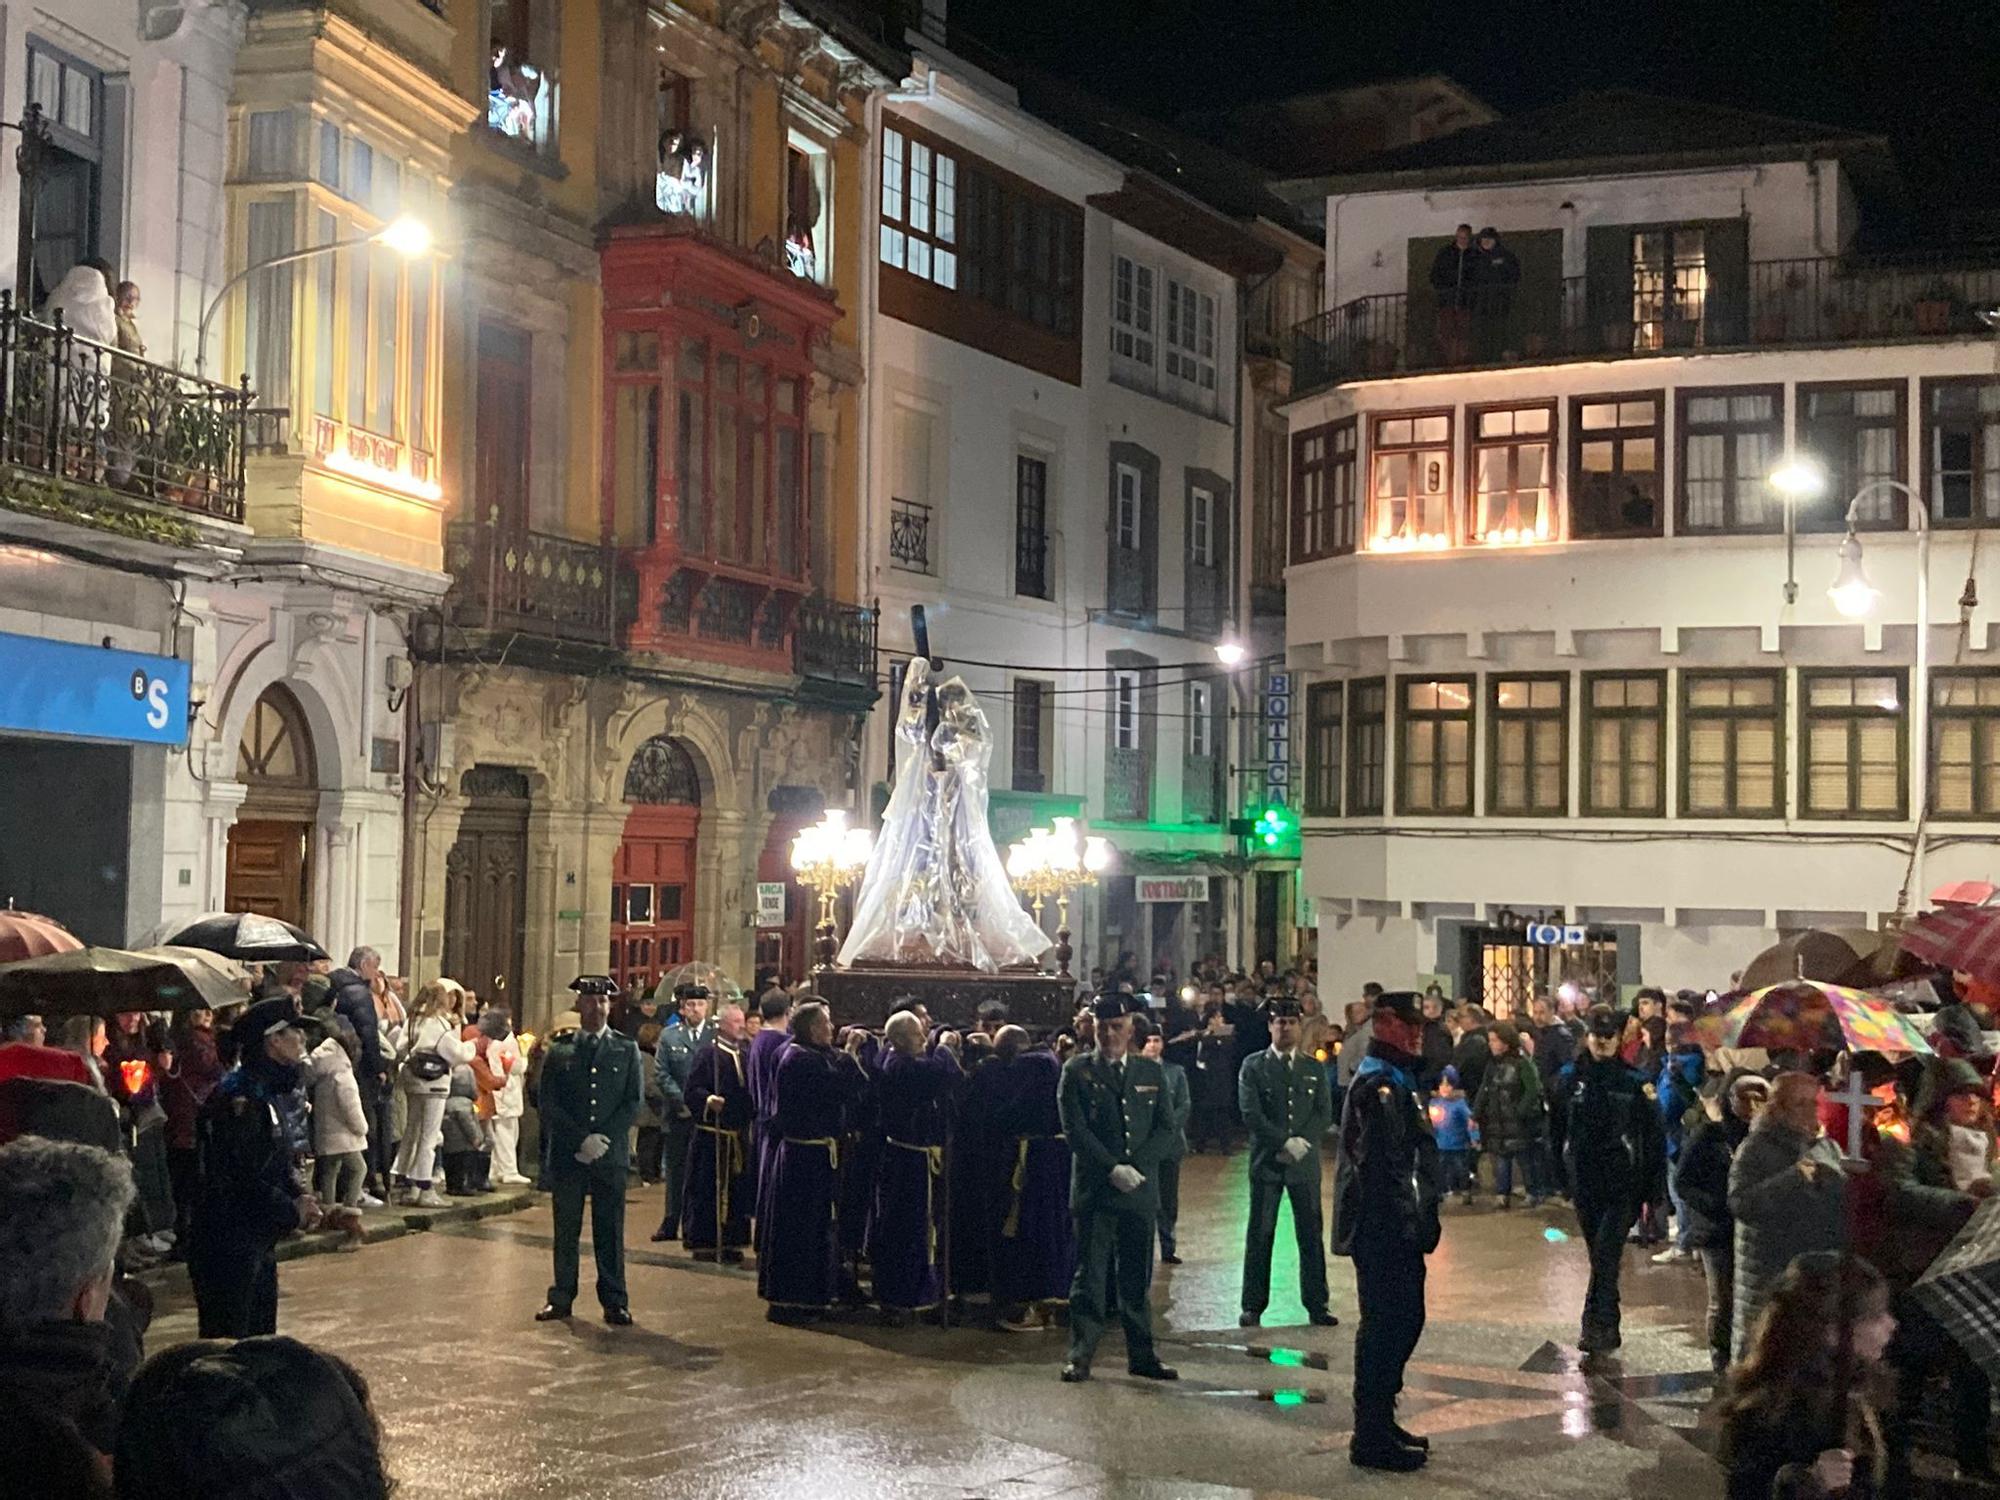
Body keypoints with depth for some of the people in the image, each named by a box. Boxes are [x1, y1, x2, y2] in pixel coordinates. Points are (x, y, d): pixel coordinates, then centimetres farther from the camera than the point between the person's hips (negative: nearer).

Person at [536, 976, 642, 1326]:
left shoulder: (627, 1049, 7)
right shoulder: (559, 1048, 6)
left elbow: (633, 1103, 2)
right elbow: (549, 1104, 0)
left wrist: (602, 1140, -10)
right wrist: (580, 1141, -10)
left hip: (611, 1154, 0)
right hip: (567, 1154, 0)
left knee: (610, 1231, 2)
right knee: (566, 1231, 6)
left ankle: (614, 1302, 7)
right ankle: (561, 1299, 14)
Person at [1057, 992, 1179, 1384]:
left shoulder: (1151, 1074, 11)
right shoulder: (1077, 1071, 2)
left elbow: (1165, 1130, 6)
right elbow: (1075, 1129, -6)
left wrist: (1136, 1166, -9)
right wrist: (1113, 1169, -14)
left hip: (1139, 1190, 3)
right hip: (1093, 1189, -3)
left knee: (1137, 1278, 7)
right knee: (1089, 1276, -2)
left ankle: (1141, 1356, 14)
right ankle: (1080, 1356, 3)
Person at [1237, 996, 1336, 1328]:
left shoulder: (1314, 1069, 12)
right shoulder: (1253, 1066, 2)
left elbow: (1325, 1114, 5)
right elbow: (1251, 1114, -7)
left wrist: (1301, 1142, -11)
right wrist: (1285, 1142, -14)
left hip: (1305, 1163, 2)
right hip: (1266, 1161, -2)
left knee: (1311, 1235, 3)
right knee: (1259, 1235, 0)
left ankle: (1316, 1305, 9)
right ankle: (1253, 1307, 5)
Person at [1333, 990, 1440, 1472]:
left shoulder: (1395, 1081, 18)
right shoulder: (1378, 1085, -17)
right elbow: (1382, 1166, -23)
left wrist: (1421, 1221, 20)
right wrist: (1410, 1224, -22)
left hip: (1395, 1230, 11)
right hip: (1384, 1229, -11)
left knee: (1403, 1321, 17)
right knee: (1385, 1326, -5)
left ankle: (1380, 1422, 27)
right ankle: (1371, 1437, 2)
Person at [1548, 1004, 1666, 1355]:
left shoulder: (1634, 1082, -2)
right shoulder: (1569, 1079, 5)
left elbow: (1652, 1139, -1)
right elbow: (1556, 1132, 10)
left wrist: (1650, 1190, -5)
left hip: (1621, 1184, -3)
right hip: (1583, 1182, 3)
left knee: (1605, 1255, -12)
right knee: (1602, 1256, 11)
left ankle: (1597, 1325, -12)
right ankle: (1607, 1329, 19)